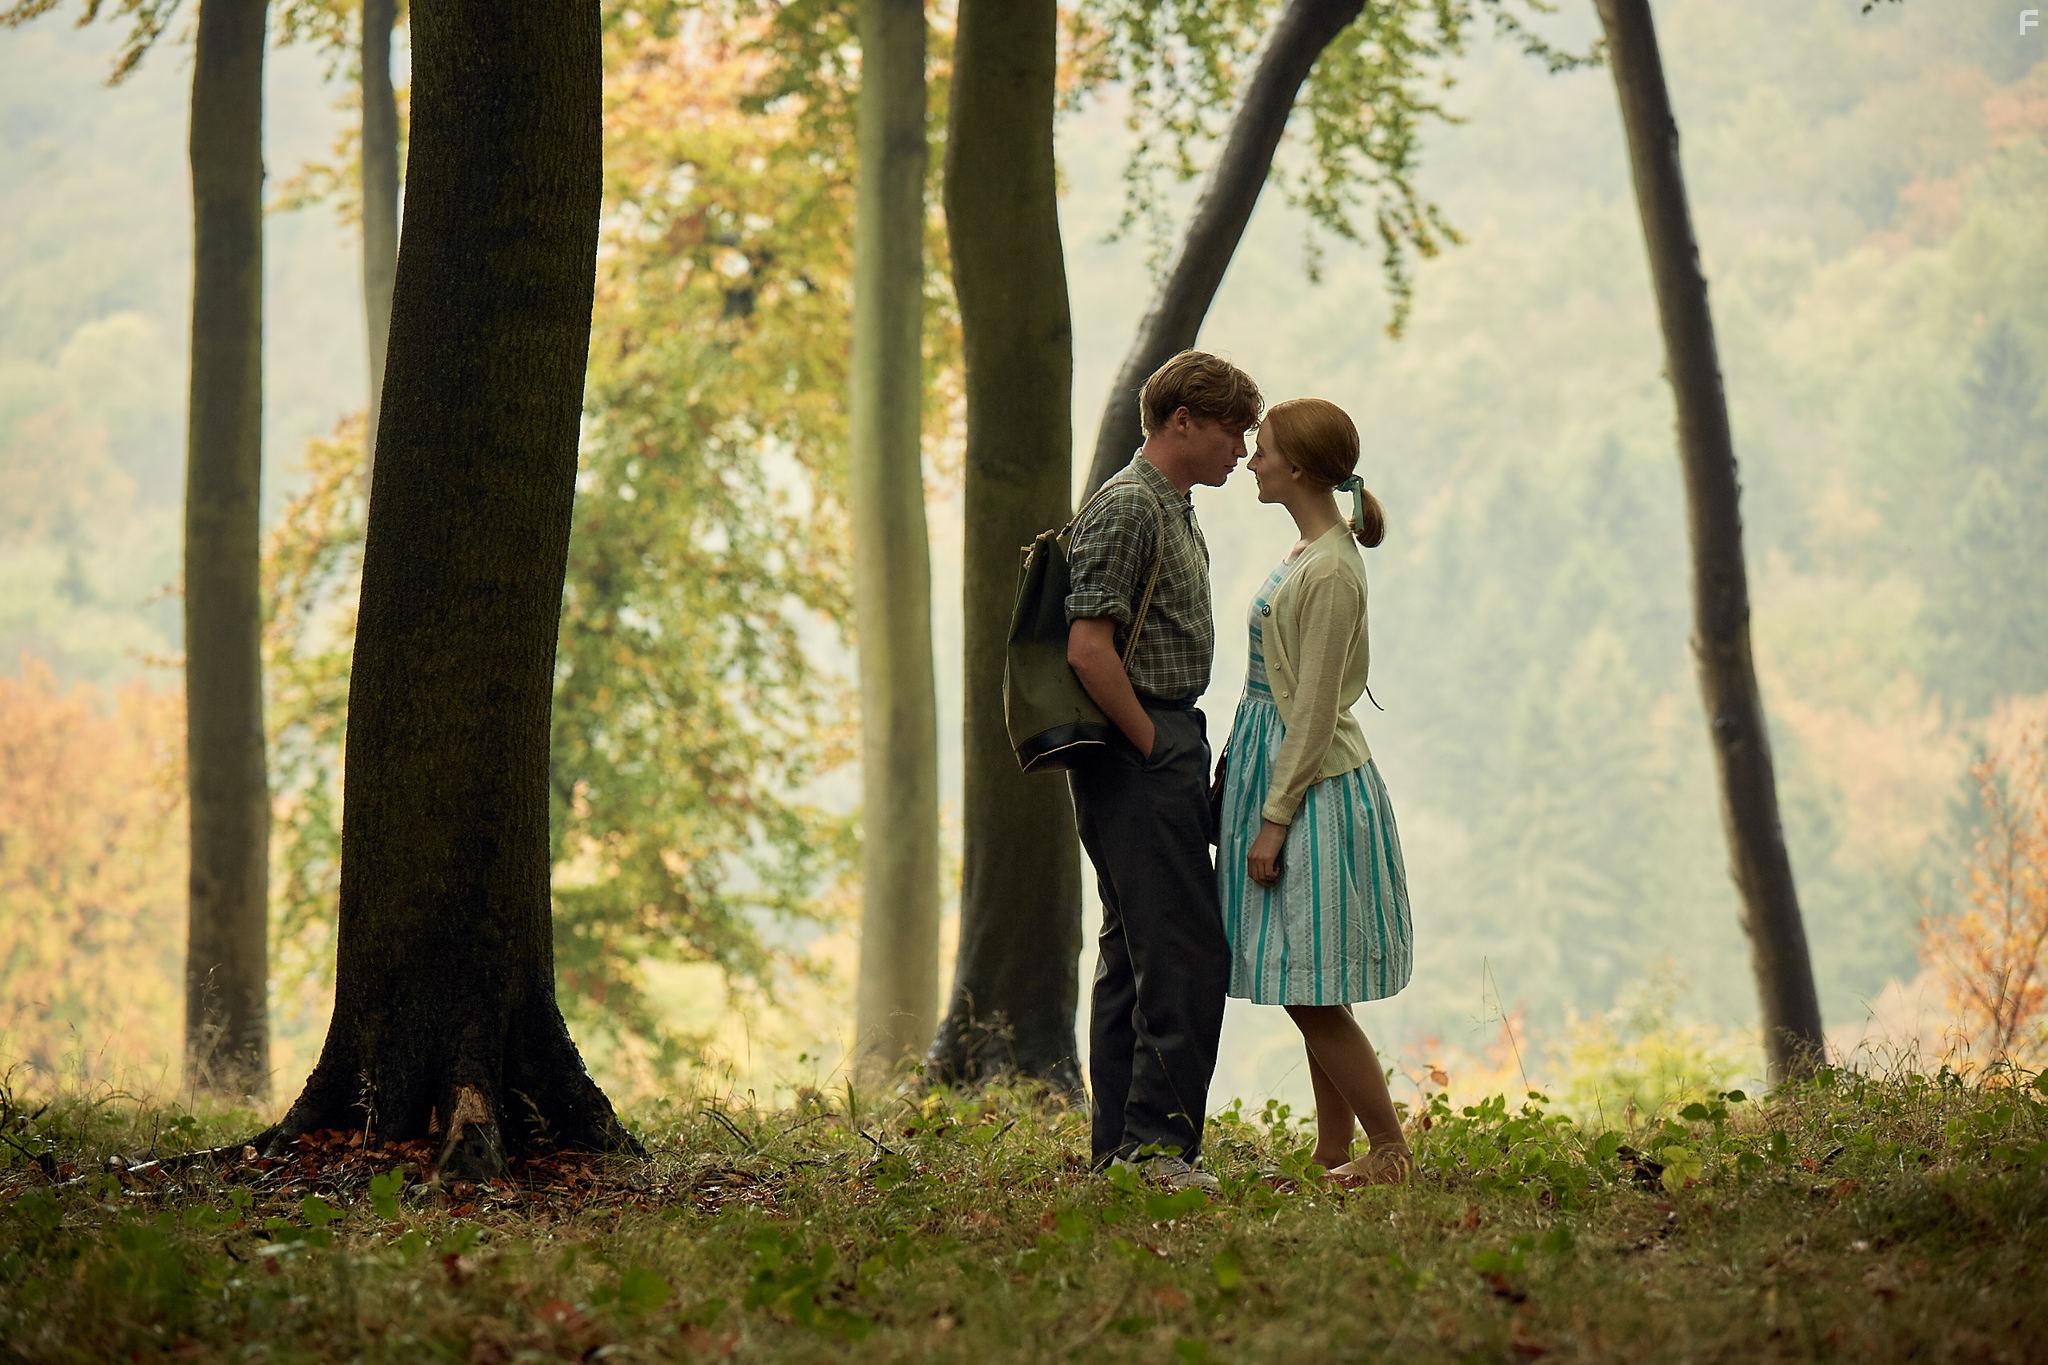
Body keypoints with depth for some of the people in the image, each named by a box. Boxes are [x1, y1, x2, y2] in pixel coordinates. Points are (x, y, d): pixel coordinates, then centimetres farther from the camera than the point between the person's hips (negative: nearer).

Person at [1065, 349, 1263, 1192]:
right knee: (1186, 953, -12)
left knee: (1133, 953, 10)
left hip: (1162, 751, 11)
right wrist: (1153, 746, -16)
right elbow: (1088, 649, -22)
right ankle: (1156, 1141, -12)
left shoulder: (1175, 512, 19)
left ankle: (1121, 1147, 12)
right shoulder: (1127, 509, -14)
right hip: (1138, 752, -11)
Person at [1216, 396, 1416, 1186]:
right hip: (1276, 771, 10)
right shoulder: (1308, 556, 13)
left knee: (1309, 991, -8)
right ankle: (1333, 1153, 15)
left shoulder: (1330, 570, -16)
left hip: (1313, 788, -10)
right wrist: (1263, 804, 19)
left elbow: (1315, 708, -18)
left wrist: (1275, 816, -18)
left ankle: (1390, 1150, -2)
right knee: (1309, 994, 11)